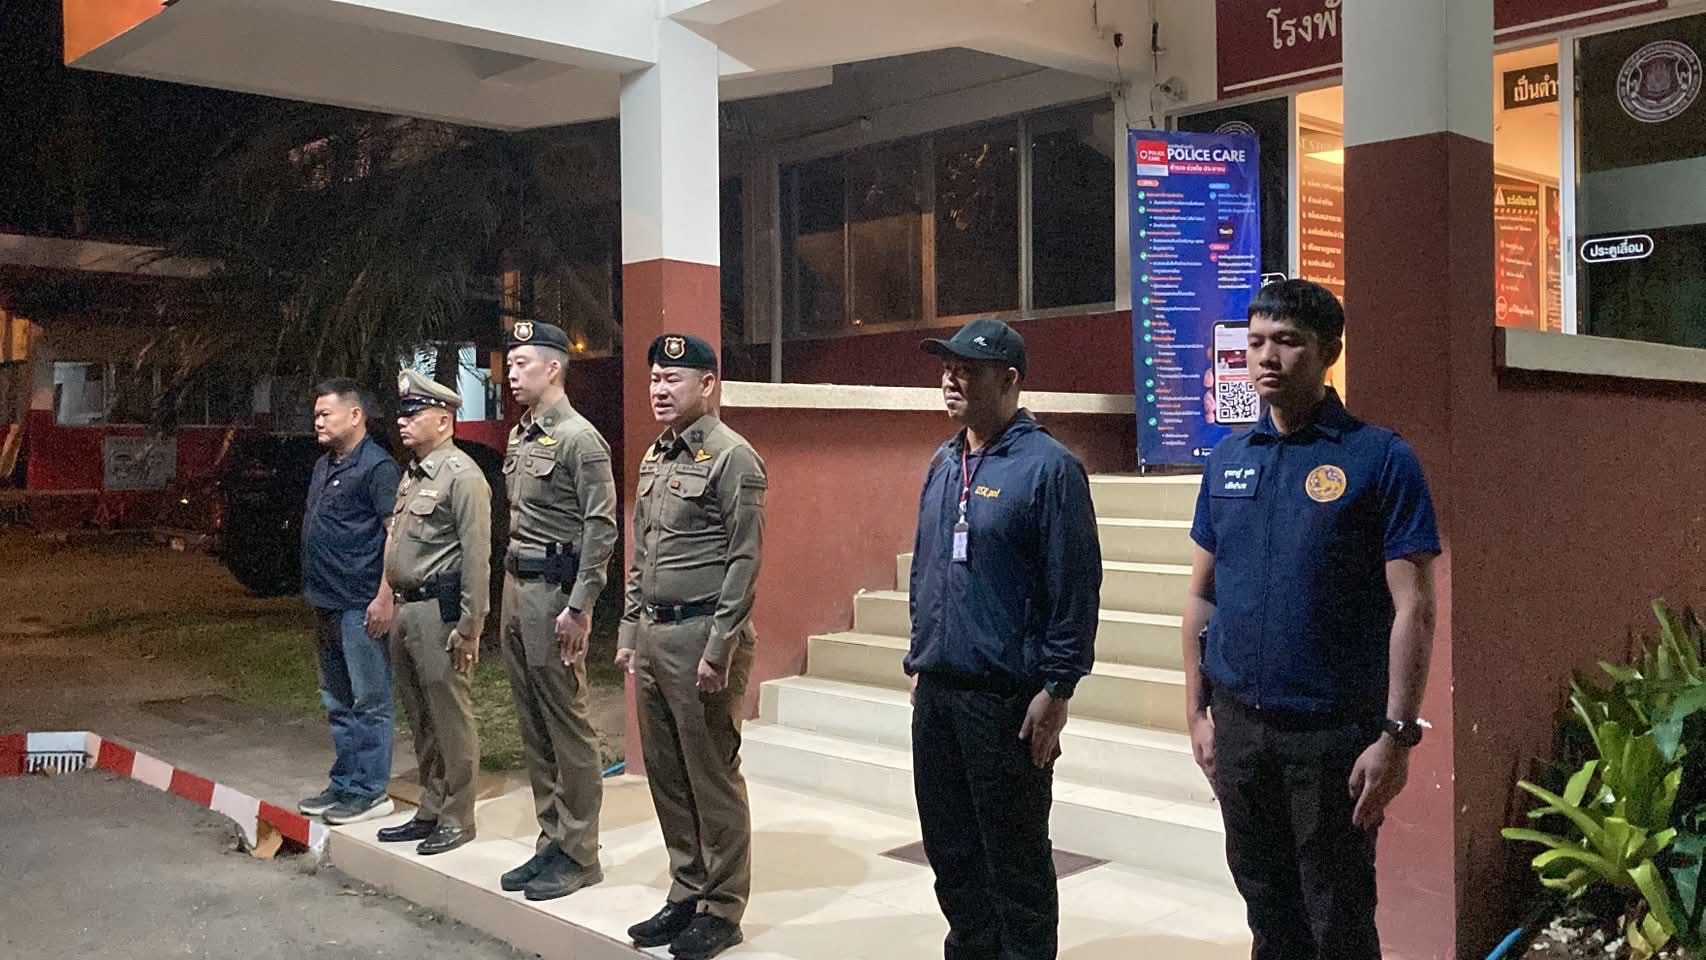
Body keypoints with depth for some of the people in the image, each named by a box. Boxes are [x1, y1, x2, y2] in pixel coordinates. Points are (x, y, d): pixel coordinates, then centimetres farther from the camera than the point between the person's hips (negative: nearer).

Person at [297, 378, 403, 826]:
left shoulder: (376, 466, -13)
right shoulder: (324, 467, 17)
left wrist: (385, 597, -23)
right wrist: (315, 592, 19)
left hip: (361, 605, -10)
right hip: (327, 603, 10)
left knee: (369, 701, -1)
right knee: (338, 702, 16)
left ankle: (369, 791, 5)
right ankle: (344, 784, 26)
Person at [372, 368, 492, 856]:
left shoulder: (461, 475, -12)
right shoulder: (412, 475, 16)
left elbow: (476, 557, -17)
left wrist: (468, 627, -20)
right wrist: (394, 605, 18)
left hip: (439, 610, -10)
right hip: (407, 609, 10)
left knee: (450, 718, -2)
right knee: (421, 721, 16)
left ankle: (456, 820, 7)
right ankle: (430, 812, 26)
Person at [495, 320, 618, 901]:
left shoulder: (579, 438, -11)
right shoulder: (520, 436, 16)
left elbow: (601, 528, -16)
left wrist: (579, 607, -19)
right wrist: (511, 589, 17)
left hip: (554, 590, -9)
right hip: (516, 586, 9)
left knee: (568, 726, -3)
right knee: (533, 726, 13)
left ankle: (579, 855, 6)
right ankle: (551, 841, 22)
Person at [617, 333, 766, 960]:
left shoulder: (731, 458, -10)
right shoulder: (655, 457, 15)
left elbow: (744, 561, -15)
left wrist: (718, 649, -18)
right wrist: (629, 632, 16)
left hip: (701, 635, -8)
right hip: (654, 634, 9)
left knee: (712, 775, -1)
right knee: (665, 773, 14)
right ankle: (686, 893, 27)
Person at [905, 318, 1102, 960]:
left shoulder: (1048, 466, -11)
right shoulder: (944, 463, 11)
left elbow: (1076, 587, -13)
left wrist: (1056, 691, -14)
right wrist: (918, 660, 16)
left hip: (1006, 698, -7)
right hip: (936, 691, 7)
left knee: (1014, 859, 4)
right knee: (949, 848, 16)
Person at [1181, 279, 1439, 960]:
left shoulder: (1379, 459, -8)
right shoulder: (1229, 459, 7)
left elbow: (1413, 609, -11)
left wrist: (1397, 736, -16)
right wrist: (1198, 713, 8)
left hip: (1335, 729, -5)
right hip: (1237, 724, 5)